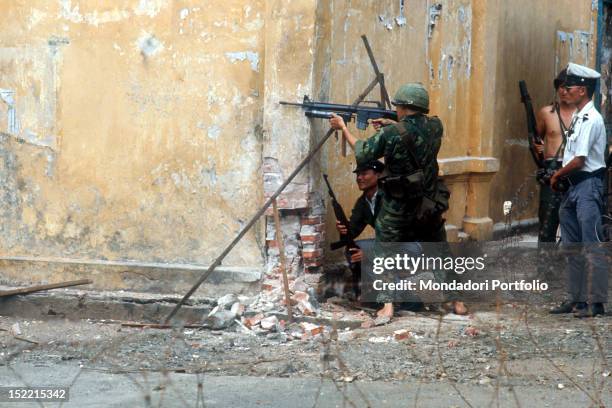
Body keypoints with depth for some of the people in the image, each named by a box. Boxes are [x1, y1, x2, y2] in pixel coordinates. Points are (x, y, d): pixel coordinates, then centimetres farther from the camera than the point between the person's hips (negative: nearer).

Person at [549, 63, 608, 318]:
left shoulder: (591, 119, -16)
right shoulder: (578, 117, 13)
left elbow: (579, 160, -18)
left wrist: (558, 175, -5)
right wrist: (560, 176, 6)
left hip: (588, 184, -10)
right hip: (575, 185, 10)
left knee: (592, 245, -7)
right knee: (571, 246, 14)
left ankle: (597, 302, -3)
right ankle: (576, 299, 22)